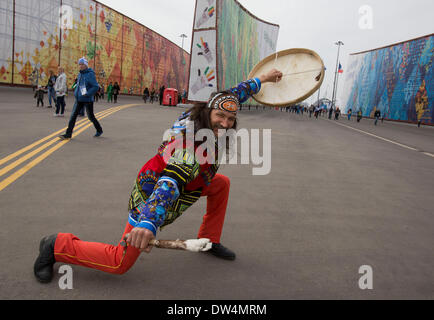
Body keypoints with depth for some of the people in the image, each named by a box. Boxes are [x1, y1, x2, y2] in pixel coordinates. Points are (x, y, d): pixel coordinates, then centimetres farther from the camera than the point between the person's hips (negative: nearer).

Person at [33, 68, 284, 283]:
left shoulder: (198, 118, -8)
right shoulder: (193, 144, -34)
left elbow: (233, 95, 10)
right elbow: (171, 182, -50)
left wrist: (262, 80, 20)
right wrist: (149, 224, -64)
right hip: (152, 195, -9)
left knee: (222, 183, 12)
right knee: (120, 263, -7)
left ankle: (209, 240, 23)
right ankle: (57, 246, 10)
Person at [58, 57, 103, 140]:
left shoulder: (90, 74, -13)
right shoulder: (80, 74, 10)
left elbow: (96, 87, -18)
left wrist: (87, 94, -22)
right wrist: (76, 93, 10)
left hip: (88, 100, -7)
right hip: (79, 100, 7)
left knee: (91, 116, 8)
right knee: (74, 116, -1)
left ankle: (99, 130, 30)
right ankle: (68, 134, 0)